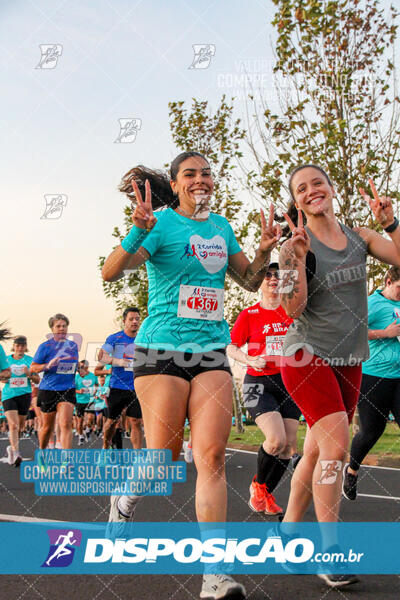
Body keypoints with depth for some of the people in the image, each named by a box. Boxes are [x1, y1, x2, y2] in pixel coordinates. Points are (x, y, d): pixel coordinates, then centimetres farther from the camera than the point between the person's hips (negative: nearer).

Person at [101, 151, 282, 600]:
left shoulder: (221, 226, 14)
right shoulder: (162, 223, -4)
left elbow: (250, 281, 23)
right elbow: (110, 273, -15)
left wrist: (264, 251, 3)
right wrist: (138, 231, -31)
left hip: (212, 353, 4)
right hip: (162, 350, -4)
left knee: (211, 456, -7)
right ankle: (126, 497, 35)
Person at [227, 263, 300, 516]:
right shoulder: (249, 314, 0)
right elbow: (231, 347, 5)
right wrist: (251, 360, -11)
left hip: (289, 383, 4)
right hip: (259, 383, -4)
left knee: (289, 445, 1)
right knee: (276, 439, -21)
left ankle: (267, 493, 22)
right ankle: (258, 484, 7)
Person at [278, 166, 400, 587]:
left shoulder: (359, 236, 5)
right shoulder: (296, 245, -8)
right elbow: (293, 308, -16)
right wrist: (298, 257, -26)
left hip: (349, 360, 5)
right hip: (307, 356, -5)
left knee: (317, 452, 10)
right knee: (336, 447, -17)